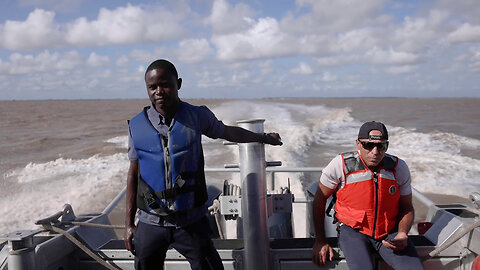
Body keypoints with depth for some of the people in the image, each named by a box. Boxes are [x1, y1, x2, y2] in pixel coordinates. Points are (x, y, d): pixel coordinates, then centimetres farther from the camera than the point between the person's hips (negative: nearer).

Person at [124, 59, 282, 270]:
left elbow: (228, 132, 15)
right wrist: (129, 223, 6)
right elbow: (133, 174, 5)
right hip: (150, 223, 1)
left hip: (191, 221, 0)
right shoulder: (137, 126, -2)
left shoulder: (197, 117, -4)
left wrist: (264, 137, 28)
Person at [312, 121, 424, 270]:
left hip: (390, 231, 3)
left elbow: (407, 207, 8)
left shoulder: (399, 168, -3)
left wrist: (402, 234, -12)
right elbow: (319, 200, -3)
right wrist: (320, 241, -5)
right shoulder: (341, 164, -12)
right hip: (353, 230, -3)